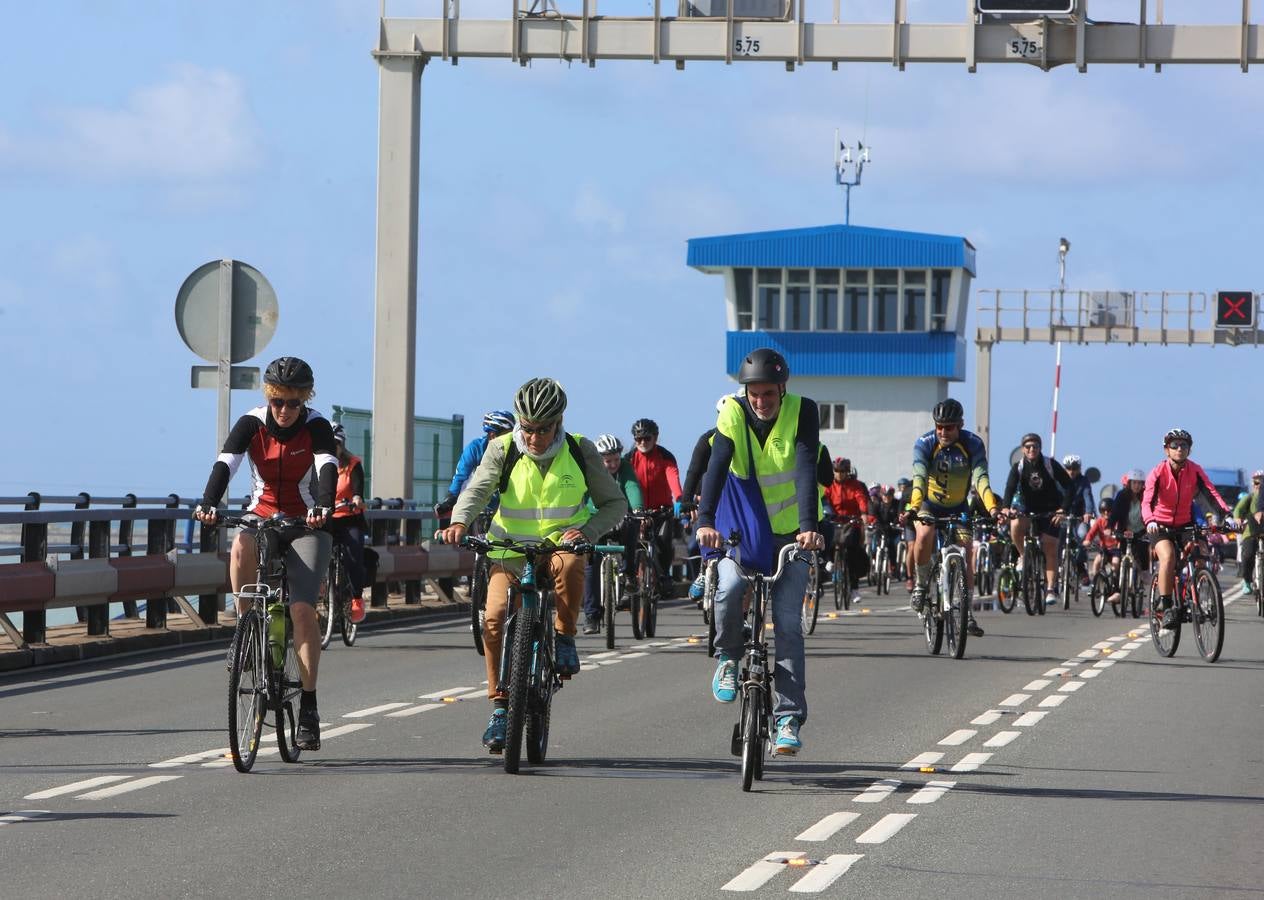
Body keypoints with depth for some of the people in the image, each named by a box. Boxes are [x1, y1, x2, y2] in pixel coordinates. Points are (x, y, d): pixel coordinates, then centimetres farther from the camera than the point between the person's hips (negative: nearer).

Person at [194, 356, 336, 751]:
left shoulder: (316, 427, -10)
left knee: (302, 608, -17)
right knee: (242, 548, -36)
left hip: (305, 526, -1)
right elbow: (224, 464, -21)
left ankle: (308, 705, -10)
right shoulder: (251, 424, -8)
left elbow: (327, 468, -27)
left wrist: (323, 507, -47)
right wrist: (207, 504, -40)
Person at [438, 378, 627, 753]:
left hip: (561, 544, -1)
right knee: (494, 618, -20)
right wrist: (459, 521, -40)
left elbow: (615, 503, -1)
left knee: (569, 566, -38)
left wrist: (588, 530, -21)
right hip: (511, 551, 1)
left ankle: (564, 637, -11)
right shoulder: (503, 449, -5)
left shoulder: (580, 452, -4)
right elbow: (477, 488, -19)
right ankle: (499, 705, -5)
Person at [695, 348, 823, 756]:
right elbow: (716, 467, -25)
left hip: (789, 535, 0)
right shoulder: (733, 414, -12)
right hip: (740, 532, 1)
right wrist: (705, 521, -42)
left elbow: (806, 471, -26)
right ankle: (728, 657, 1)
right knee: (729, 588, -28)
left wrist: (809, 526, -41)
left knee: (788, 625, -8)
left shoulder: (803, 412, -14)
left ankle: (788, 718, -4)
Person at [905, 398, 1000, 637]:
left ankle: (967, 611, -2)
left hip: (959, 508, 1)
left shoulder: (973, 444, -19)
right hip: (929, 506, -1)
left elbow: (980, 478, -30)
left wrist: (992, 508, -47)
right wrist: (914, 508, -51)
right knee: (924, 536, -31)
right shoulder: (924, 444, -21)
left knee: (967, 551, -12)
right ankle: (921, 583, -7)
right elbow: (919, 478, -33)